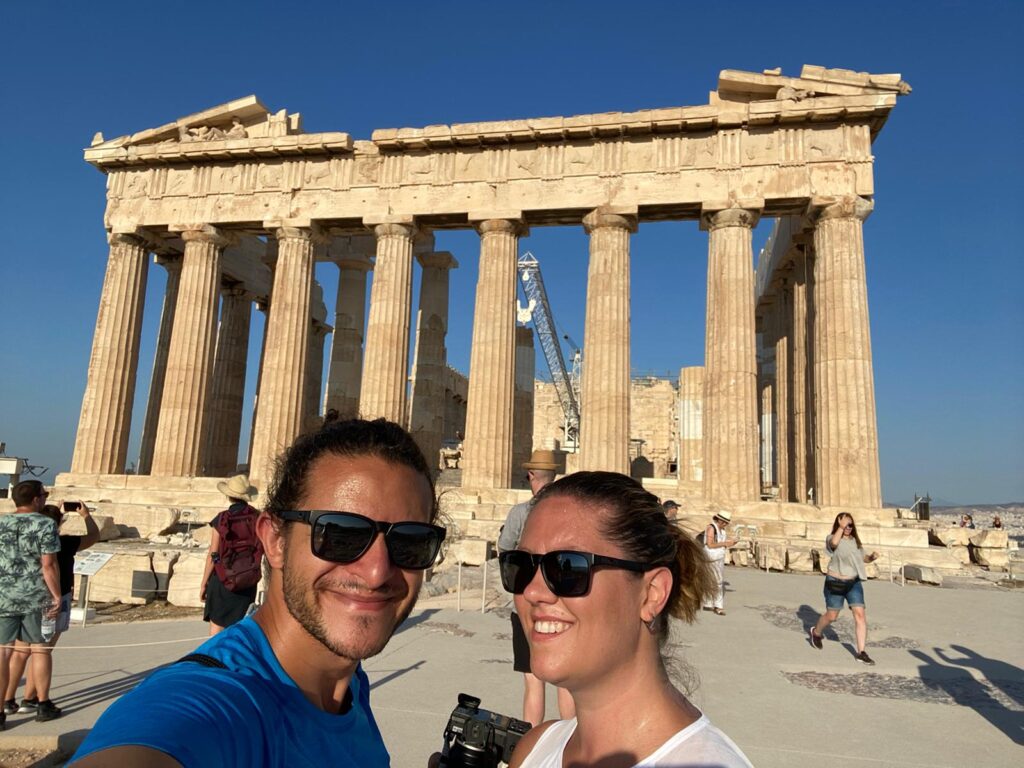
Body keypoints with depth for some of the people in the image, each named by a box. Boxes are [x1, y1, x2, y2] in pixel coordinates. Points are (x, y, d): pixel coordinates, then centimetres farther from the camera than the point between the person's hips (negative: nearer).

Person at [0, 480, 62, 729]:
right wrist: (57, 596, -5)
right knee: (40, 649, 10)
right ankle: (43, 705, 20)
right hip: (36, 597, -2)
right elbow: (48, 565, -12)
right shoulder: (46, 525, -9)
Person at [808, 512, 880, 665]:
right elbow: (834, 543, -35)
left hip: (854, 583, 4)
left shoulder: (855, 541, 8)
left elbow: (862, 558, 21)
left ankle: (861, 652, -3)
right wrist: (841, 527, -29)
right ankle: (816, 632, 38)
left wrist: (872, 557, 0)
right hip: (835, 582, -4)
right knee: (832, 615, 7)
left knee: (860, 614, -9)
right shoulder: (831, 538, -9)